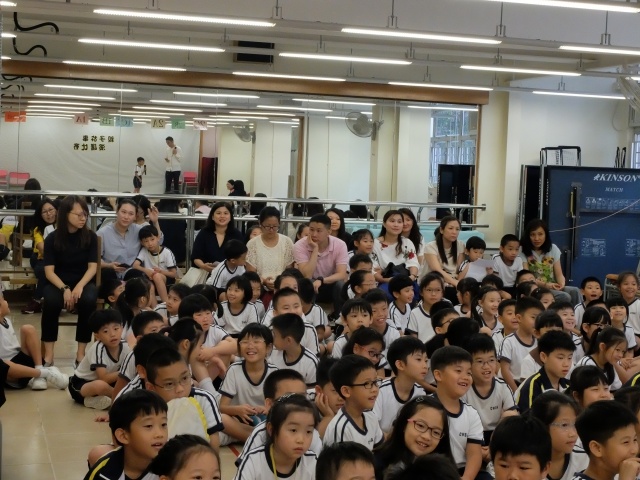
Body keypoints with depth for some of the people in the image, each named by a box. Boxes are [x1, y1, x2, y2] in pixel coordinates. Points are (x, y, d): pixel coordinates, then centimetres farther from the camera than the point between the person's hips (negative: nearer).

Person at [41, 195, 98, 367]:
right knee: (51, 301, -34)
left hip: (83, 282, 1)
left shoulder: (90, 236, -3)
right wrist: (64, 289, -27)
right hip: (58, 282, -1)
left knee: (88, 300, -33)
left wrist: (80, 286, -25)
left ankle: (81, 353, -23)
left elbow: (92, 267, -7)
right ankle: (48, 354, -25)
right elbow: (49, 271, -9)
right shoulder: (52, 238, -6)